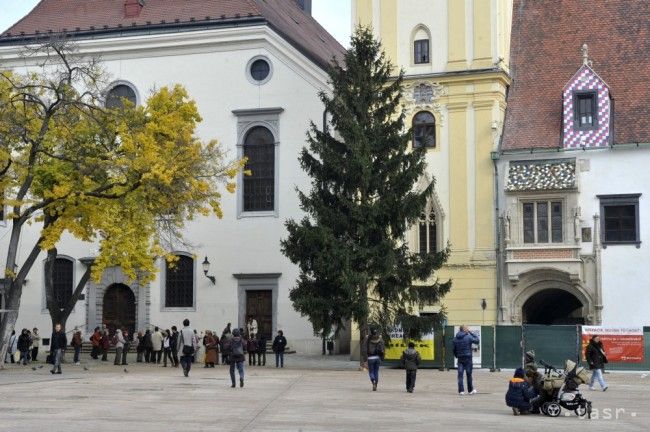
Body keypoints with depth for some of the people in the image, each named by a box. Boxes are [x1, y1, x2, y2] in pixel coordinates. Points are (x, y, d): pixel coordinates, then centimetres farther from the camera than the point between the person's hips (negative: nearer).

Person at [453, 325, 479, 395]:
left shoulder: (455, 339, 4)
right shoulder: (468, 337, -10)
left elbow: (454, 349, 8)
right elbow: (477, 340, 3)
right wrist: (471, 332, 4)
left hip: (460, 358, 3)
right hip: (468, 358, -3)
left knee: (460, 375, 3)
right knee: (469, 374, 7)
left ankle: (461, 390, -3)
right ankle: (470, 390, 15)